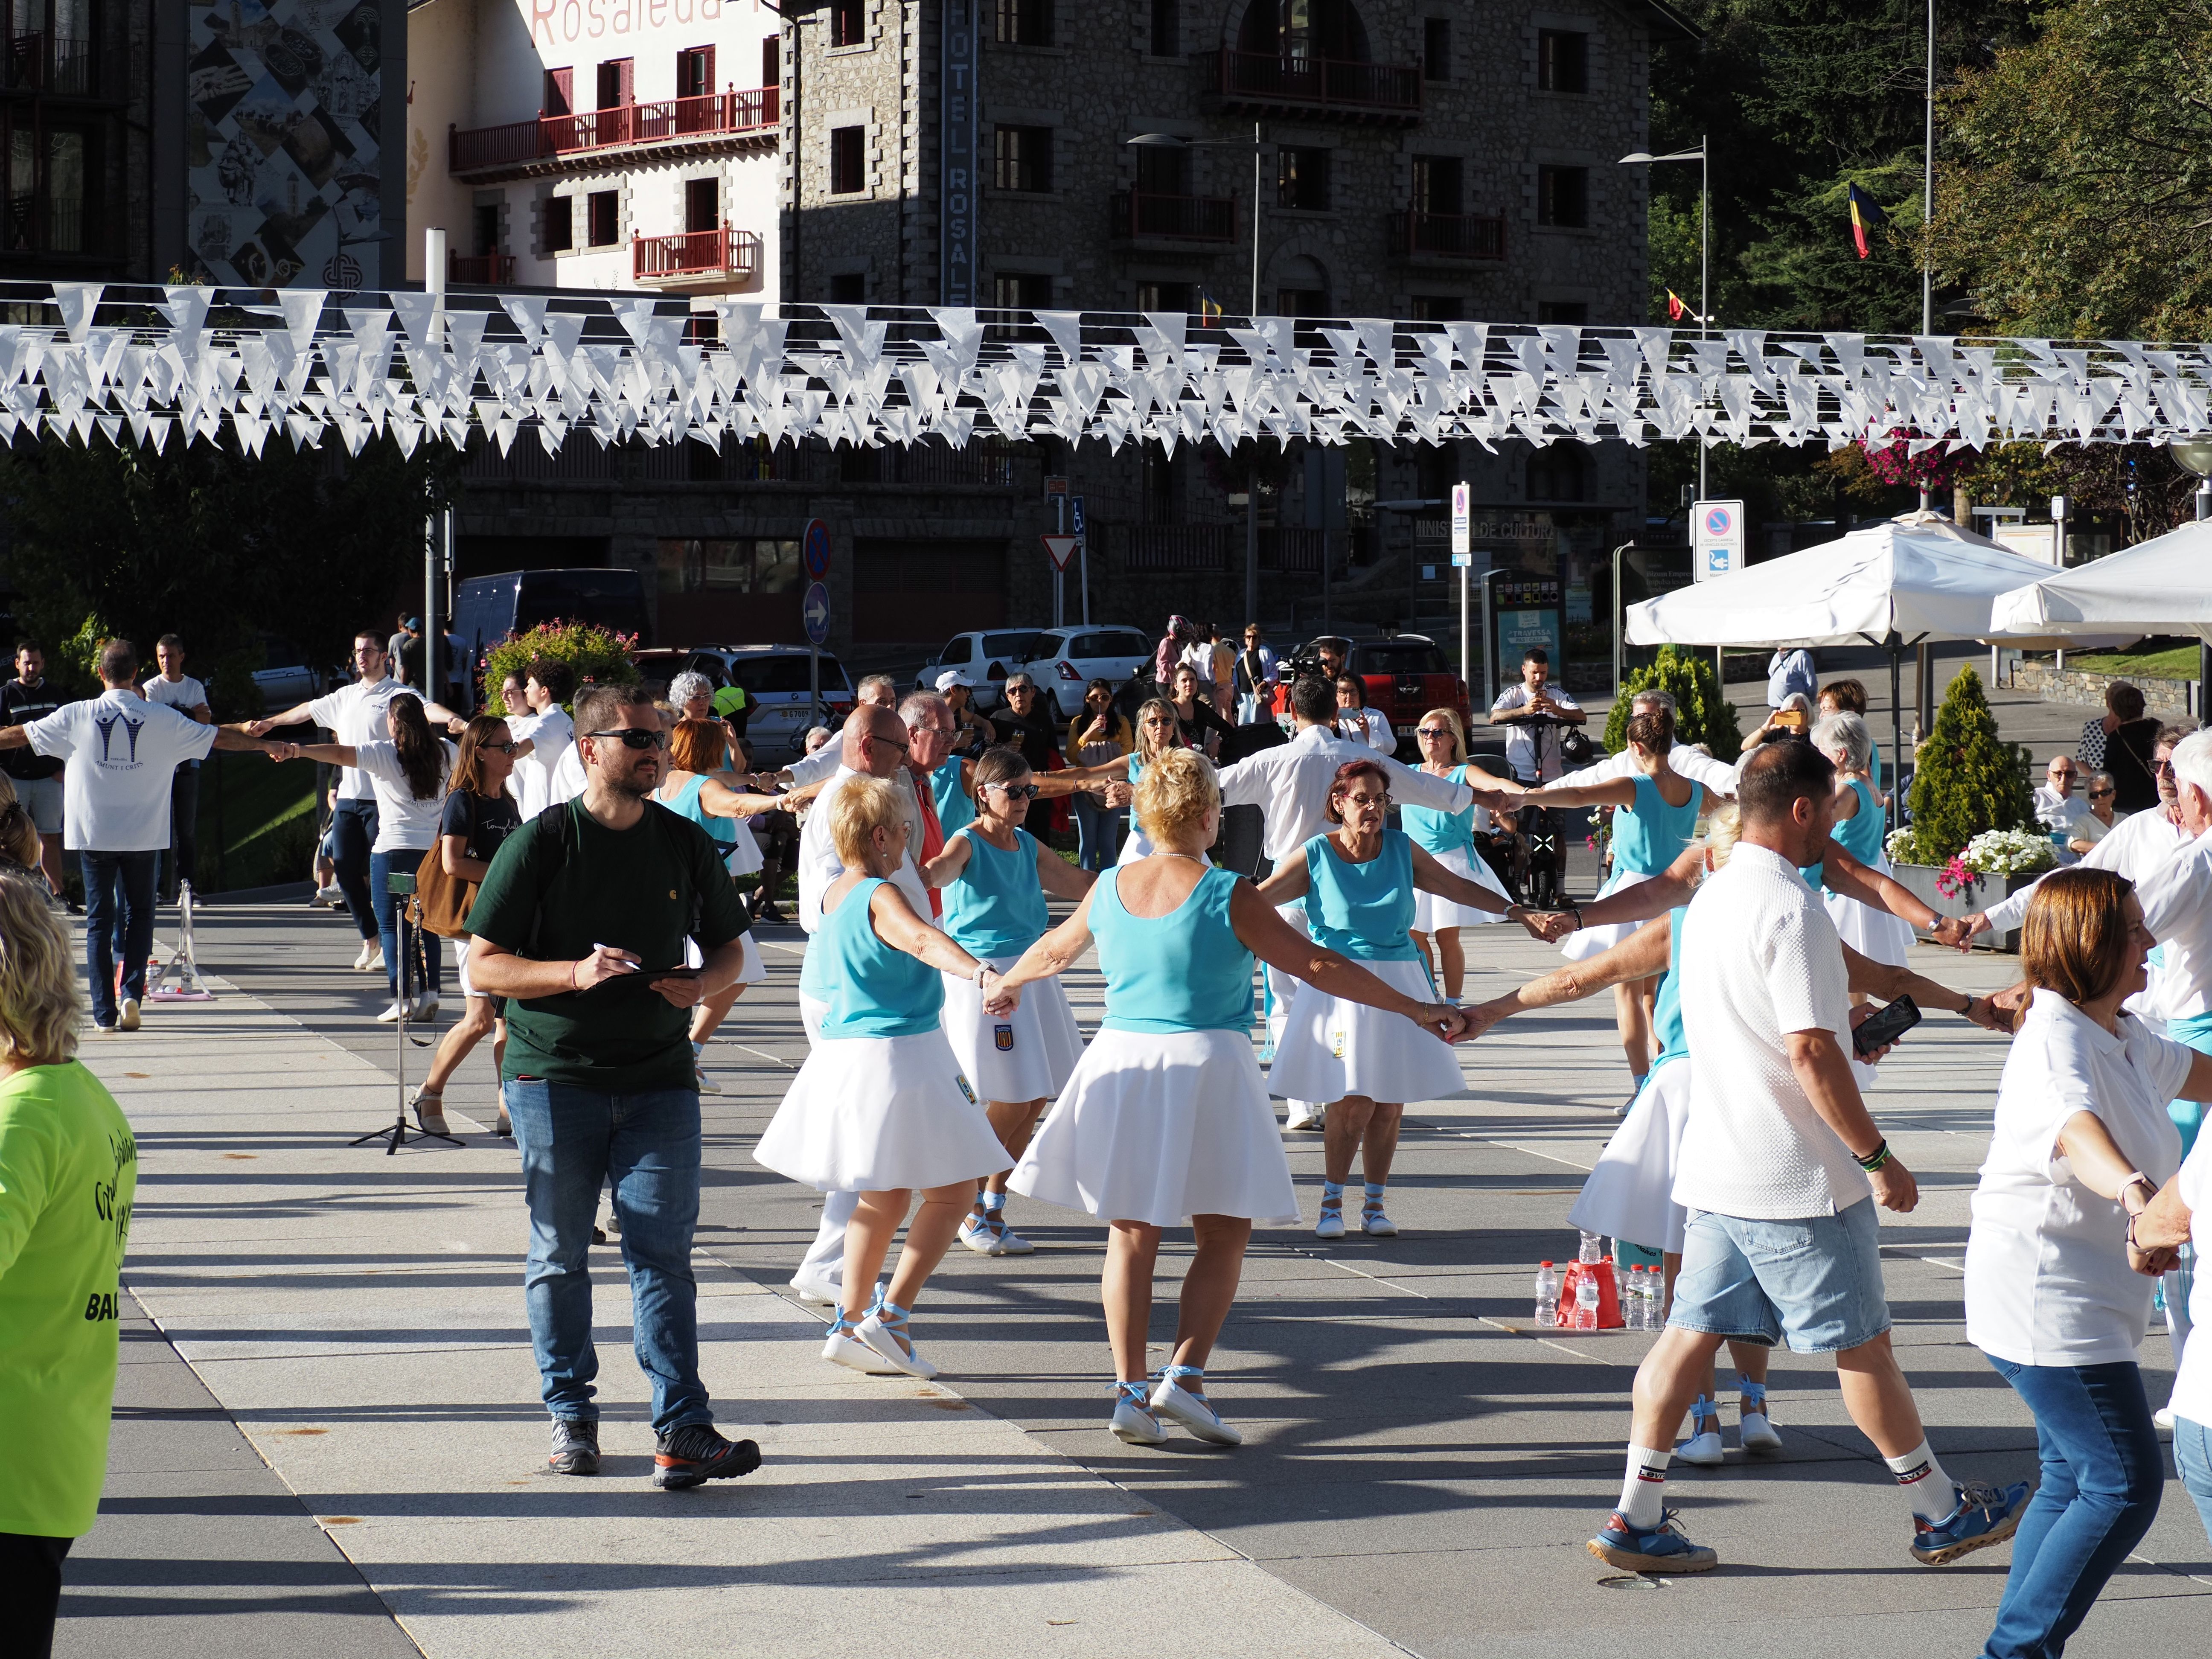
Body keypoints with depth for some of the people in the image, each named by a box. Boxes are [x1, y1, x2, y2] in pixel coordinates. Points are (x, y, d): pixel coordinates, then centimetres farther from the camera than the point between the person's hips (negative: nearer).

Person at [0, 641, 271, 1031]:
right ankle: (132, 992, -2)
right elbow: (220, 738, 6)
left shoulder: (77, 717, -3)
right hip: (144, 835, 0)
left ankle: (105, 1011, 2)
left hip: (93, 834, 0)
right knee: (140, 914, 15)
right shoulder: (163, 720, -3)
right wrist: (263, 744, 21)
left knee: (100, 920, 5)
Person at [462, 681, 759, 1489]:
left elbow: (728, 946, 19)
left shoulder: (684, 844, 7)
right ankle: (570, 1416, 19)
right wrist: (576, 973, -18)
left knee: (664, 1253, -6)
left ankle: (682, 1432, -11)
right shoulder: (539, 844, -3)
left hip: (658, 1080, 2)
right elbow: (484, 965, -4)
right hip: (554, 1079, -2)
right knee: (560, 1255, 6)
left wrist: (702, 984, -4)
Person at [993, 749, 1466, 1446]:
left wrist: (1005, 987, 43)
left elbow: (1054, 951, 21)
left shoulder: (1110, 889, 3)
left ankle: (1131, 1387, 5)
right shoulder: (1228, 895, -11)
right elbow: (1318, 966, -10)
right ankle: (1184, 1375, -7)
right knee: (1224, 1233, 7)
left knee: (1133, 1232, 11)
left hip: (1120, 1062, 4)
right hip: (1206, 1067, -4)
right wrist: (1414, 1009, -4)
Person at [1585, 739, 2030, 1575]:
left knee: (1692, 1333, 7)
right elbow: (1810, 1052, -23)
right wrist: (1878, 1156, -16)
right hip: (1798, 1177, -8)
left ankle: (1637, 1518, 4)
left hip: (1716, 1164, 8)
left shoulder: (1714, 896, 12)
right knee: (1861, 1342, 4)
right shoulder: (1789, 910, -19)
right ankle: (1942, 1512, 17)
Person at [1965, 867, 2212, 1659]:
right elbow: (2077, 1132, -44)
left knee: (2074, 1478, 17)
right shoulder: (2058, 1041, -22)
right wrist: (2136, 1193, -63)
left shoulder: (2120, 1037, 10)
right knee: (2125, 1484, -9)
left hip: (2076, 1303, 11)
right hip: (2046, 1303, -11)